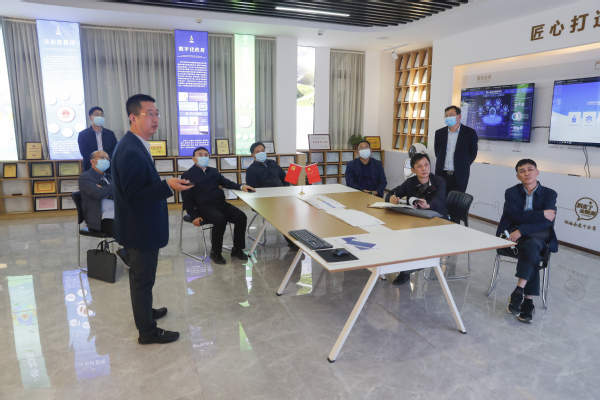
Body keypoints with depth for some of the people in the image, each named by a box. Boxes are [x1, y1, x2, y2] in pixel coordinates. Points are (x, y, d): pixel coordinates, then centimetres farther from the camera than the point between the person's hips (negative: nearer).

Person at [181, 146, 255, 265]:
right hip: (204, 207, -5)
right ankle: (215, 252, -13)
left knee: (241, 217, -17)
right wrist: (194, 216, -12)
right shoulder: (187, 175, 5)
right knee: (220, 219, -33)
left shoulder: (213, 171, 21)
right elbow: (187, 198, 1)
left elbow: (227, 183, 11)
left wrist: (241, 187, -9)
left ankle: (237, 249, -2)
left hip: (221, 203, 5)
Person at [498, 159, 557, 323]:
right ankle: (528, 299, -27)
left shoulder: (549, 194, 4)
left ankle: (519, 291, -30)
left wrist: (521, 230, -22)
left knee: (531, 246, -35)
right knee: (532, 253, -31)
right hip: (514, 234, 0)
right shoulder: (511, 192, 5)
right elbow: (516, 216, -11)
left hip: (538, 236, 0)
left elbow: (547, 222, -11)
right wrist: (542, 214, -14)